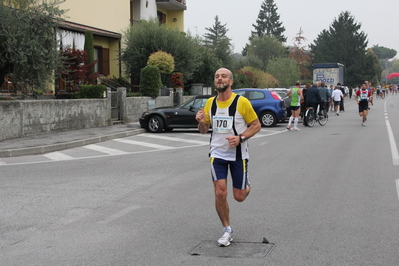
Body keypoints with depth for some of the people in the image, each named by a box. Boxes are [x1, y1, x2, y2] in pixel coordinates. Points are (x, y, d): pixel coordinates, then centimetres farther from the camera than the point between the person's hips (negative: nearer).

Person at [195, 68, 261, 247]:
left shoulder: (242, 102, -12)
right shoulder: (210, 103, 1)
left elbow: (256, 125, -5)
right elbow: (204, 130, 9)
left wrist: (240, 138, -21)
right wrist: (201, 122, -14)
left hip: (238, 155, -2)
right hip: (217, 154, 3)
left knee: (239, 197, 4)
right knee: (220, 194, -6)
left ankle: (246, 187, 42)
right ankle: (227, 231, 13)